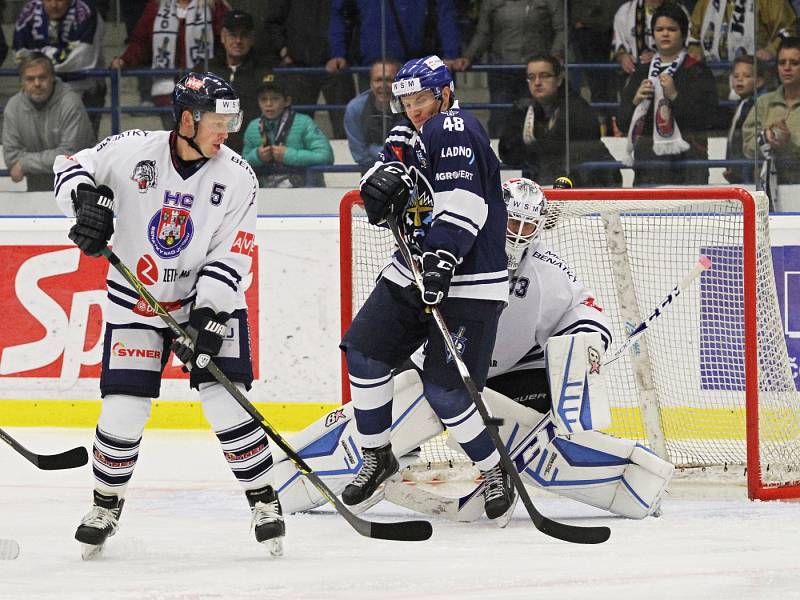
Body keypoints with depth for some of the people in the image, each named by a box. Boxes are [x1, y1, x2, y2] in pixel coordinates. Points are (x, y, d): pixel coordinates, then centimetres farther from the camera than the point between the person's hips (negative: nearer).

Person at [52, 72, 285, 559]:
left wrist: (207, 318, -22)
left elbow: (231, 257, -13)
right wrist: (86, 200, -20)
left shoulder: (237, 176, -10)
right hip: (135, 301, 0)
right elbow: (73, 166, 1)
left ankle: (264, 500, 3)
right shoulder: (134, 151, -13)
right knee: (123, 409, -4)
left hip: (208, 300, 0)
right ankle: (106, 504, 18)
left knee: (227, 402, -12)